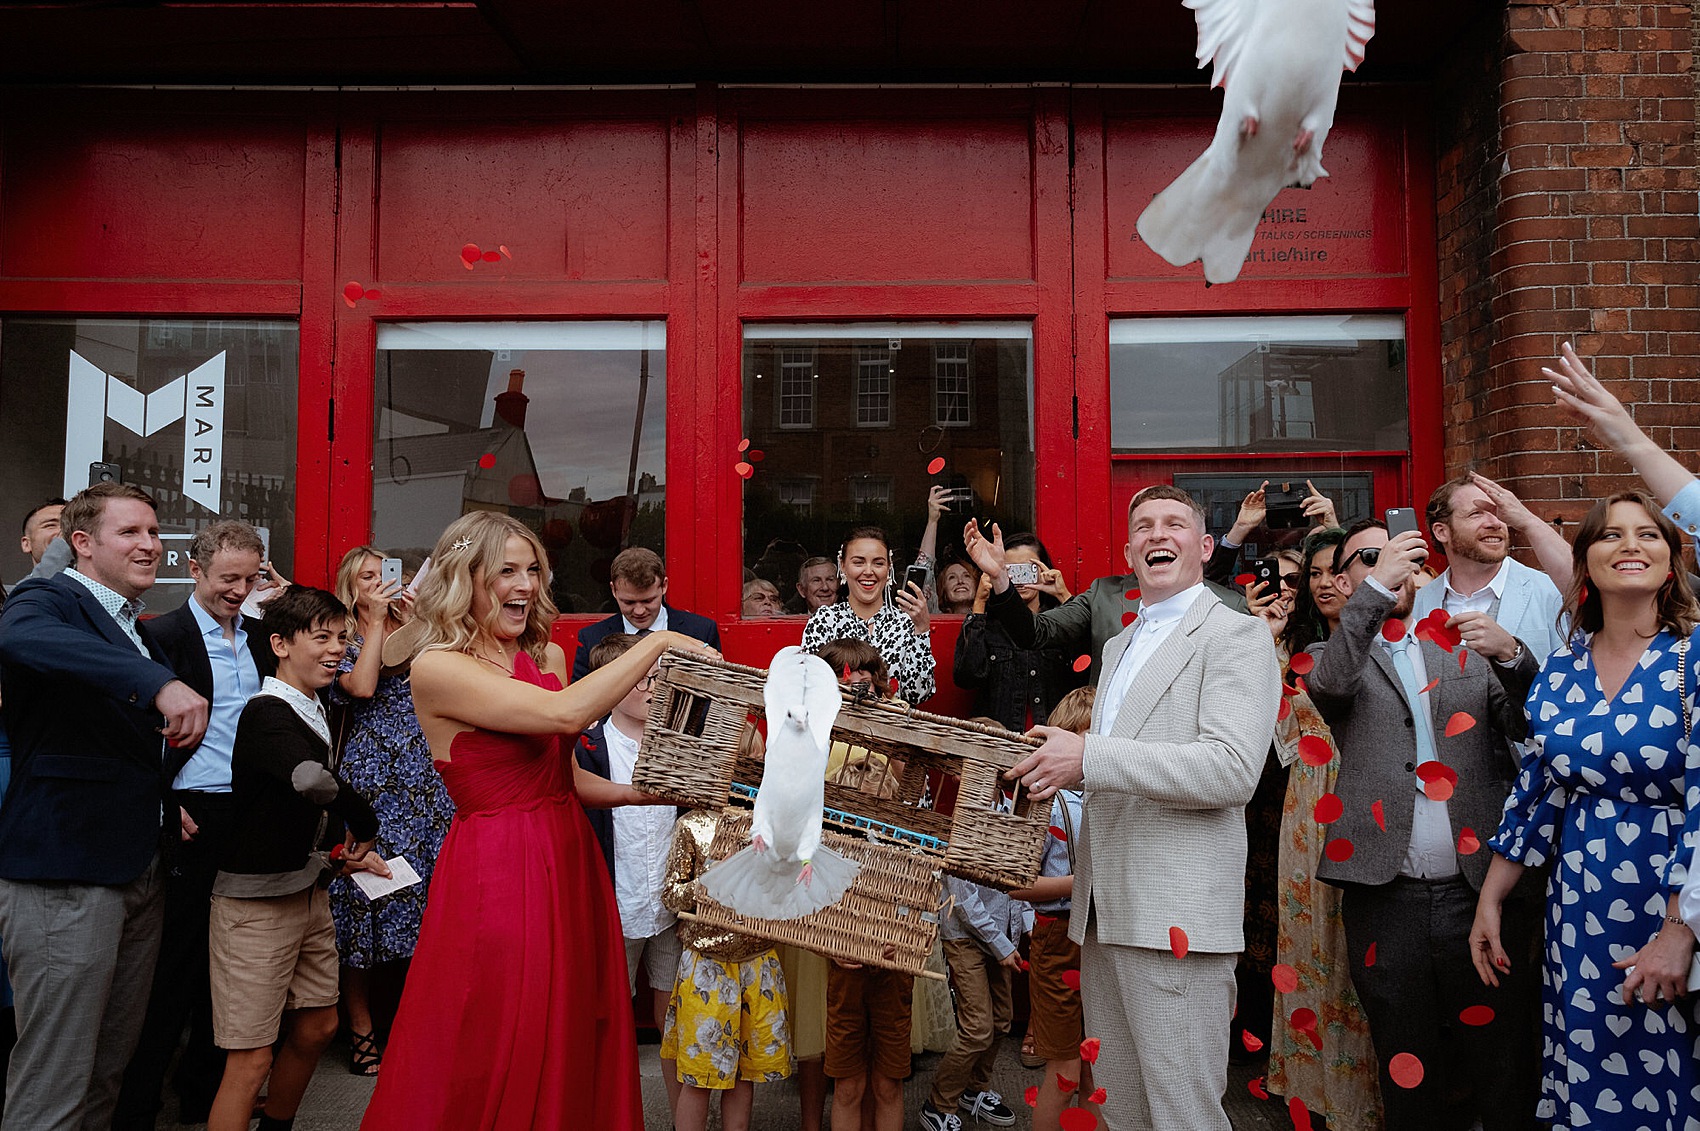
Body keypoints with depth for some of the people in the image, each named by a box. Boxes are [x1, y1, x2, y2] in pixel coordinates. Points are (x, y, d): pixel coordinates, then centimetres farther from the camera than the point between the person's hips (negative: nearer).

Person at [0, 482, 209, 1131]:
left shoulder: (141, 632, 18)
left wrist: (169, 804, 13)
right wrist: (158, 681, -45)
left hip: (142, 870, 8)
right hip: (65, 874, -8)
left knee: (112, 1070, 16)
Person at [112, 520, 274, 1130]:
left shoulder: (259, 637, 11)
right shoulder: (163, 635, -7)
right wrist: (165, 806, -15)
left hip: (252, 819, 6)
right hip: (195, 820, -6)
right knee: (178, 960, 1)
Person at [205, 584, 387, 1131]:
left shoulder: (314, 712, 11)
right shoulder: (266, 713, -18)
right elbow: (312, 781, -38)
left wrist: (349, 849, 11)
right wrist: (365, 824, -22)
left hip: (309, 890, 9)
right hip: (257, 899, -9)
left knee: (318, 1026, 18)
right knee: (252, 1056, -5)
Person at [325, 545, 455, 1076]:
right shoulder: (342, 638, 5)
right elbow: (361, 685, -15)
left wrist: (418, 615, -6)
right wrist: (376, 619, -8)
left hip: (422, 780, 3)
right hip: (368, 779, -3)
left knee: (425, 883, 3)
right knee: (365, 889, -1)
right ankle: (362, 1029, 11)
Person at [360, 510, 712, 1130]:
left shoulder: (546, 655, 9)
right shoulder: (437, 668, -13)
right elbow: (564, 713, -25)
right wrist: (657, 642, -19)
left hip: (570, 863, 7)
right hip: (497, 868, -7)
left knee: (573, 1053, 14)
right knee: (498, 1070, 4)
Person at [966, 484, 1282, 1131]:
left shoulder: (1237, 636, -5)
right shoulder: (1119, 645, 22)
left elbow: (1232, 769, -20)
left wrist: (1090, 756, -21)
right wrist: (1058, 767, 11)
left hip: (1177, 916, -8)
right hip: (1104, 915, 8)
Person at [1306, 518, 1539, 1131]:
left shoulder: (1465, 649, 14)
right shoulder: (1334, 656, 8)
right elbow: (1329, 683, -16)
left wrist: (1511, 656, -13)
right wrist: (1376, 587, -22)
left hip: (1478, 890, 1)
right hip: (1387, 898, -1)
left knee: (1502, 1067, 7)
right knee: (1407, 1075, 10)